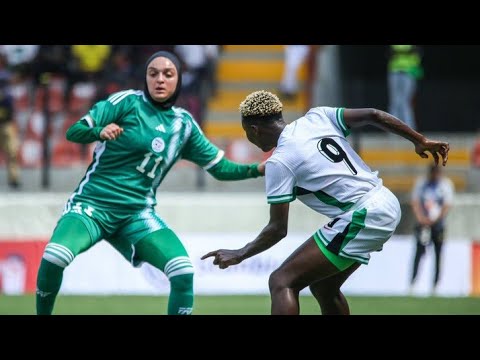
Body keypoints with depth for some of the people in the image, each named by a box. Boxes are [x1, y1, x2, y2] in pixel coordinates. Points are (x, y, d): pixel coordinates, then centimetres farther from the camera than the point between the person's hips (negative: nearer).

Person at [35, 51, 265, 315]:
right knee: (54, 257, -30)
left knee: (183, 271, -16)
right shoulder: (128, 102, -5)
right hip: (93, 204, -4)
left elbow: (220, 167, 14)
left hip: (137, 214, 4)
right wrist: (99, 132, -33)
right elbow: (73, 132, -11)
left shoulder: (184, 124, 8)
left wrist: (257, 169, -3)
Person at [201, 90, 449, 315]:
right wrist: (420, 141, 14)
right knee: (323, 288, 24)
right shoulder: (316, 117, 9)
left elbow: (278, 229, -6)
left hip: (363, 217, -9)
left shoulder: (279, 162, -8)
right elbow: (373, 115, 5)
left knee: (281, 282, -9)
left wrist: (240, 255, 8)